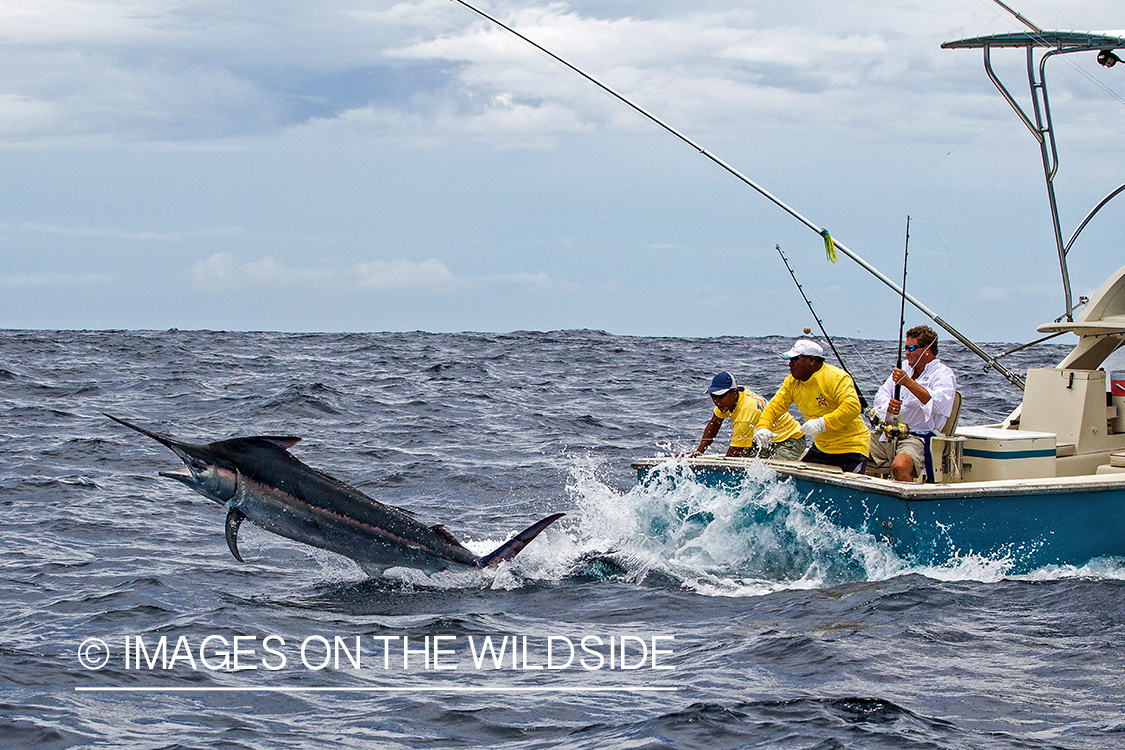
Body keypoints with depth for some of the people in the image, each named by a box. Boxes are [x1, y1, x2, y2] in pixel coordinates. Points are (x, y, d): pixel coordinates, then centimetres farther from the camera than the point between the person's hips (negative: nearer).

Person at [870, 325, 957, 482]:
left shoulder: (943, 374, -2)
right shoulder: (905, 367, 21)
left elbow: (939, 403, -23)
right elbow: (882, 394, 14)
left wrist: (909, 382, -30)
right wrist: (888, 405, -11)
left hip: (916, 438, -7)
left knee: (900, 467, -37)